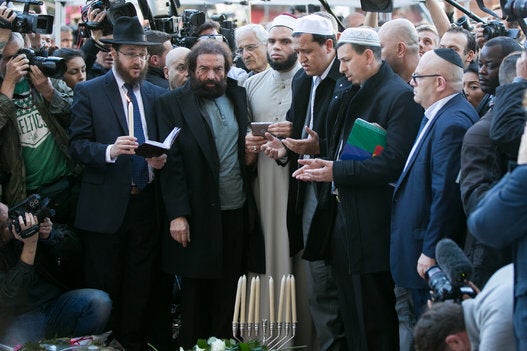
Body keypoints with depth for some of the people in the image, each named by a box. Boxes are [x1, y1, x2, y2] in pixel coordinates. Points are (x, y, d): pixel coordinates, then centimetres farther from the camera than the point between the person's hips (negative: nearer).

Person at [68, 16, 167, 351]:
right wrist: (110, 151, -25)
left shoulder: (157, 95, 10)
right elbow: (77, 144, -7)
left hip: (146, 203, 3)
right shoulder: (89, 92, -1)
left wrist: (161, 159, -10)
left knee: (140, 285, 9)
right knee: (104, 285, 3)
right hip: (106, 206, -3)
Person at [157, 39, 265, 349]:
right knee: (196, 292, 7)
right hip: (199, 216, -3)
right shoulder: (173, 103, -4)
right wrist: (178, 215, -14)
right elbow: (172, 162, -9)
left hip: (238, 213, 4)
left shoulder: (239, 97, 8)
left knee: (228, 291, 10)